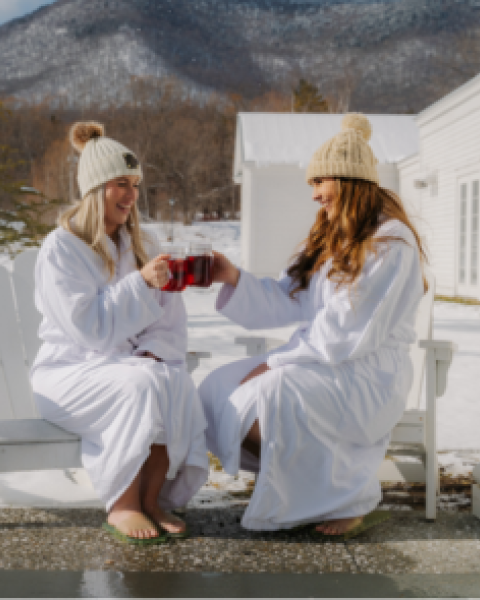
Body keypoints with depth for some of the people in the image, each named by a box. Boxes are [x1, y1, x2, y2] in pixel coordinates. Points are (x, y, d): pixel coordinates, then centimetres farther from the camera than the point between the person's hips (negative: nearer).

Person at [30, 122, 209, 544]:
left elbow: (171, 315, 8)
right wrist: (140, 283, -23)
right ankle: (121, 505, -18)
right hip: (69, 372, -5)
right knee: (142, 385, -34)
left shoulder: (140, 243, 11)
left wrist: (153, 351, -12)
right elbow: (89, 327, -18)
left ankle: (153, 498, -16)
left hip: (132, 363, 5)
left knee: (178, 382, -28)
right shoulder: (61, 249, -9)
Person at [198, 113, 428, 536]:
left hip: (370, 375, -9)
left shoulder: (390, 243, -12)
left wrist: (277, 362, -19)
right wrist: (234, 278, -3)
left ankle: (348, 494, -7)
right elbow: (286, 302, 9)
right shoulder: (331, 239, 16)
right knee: (219, 390, -7)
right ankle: (305, 482, 5)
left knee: (263, 402, -30)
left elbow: (351, 332, -20)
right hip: (321, 361, 9)